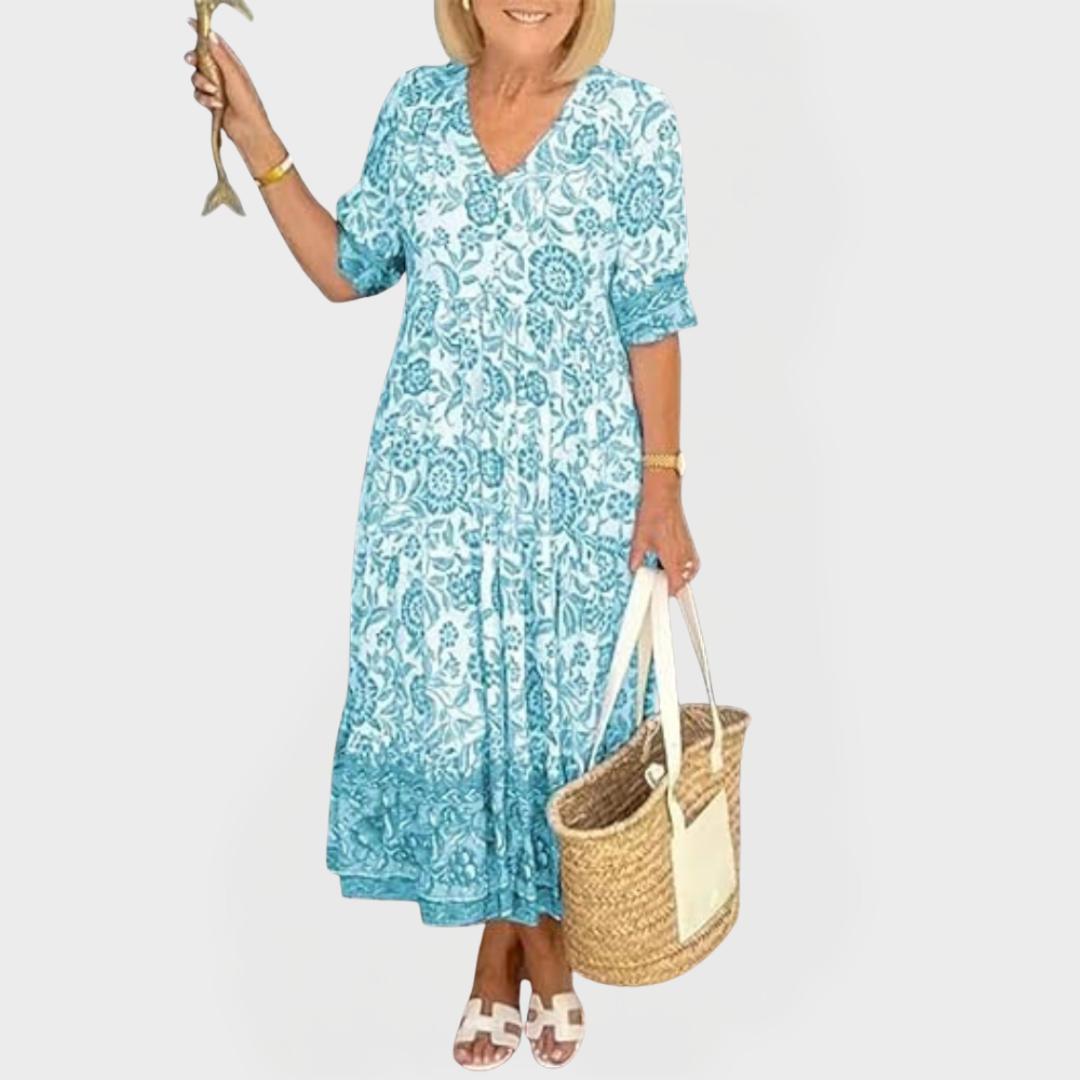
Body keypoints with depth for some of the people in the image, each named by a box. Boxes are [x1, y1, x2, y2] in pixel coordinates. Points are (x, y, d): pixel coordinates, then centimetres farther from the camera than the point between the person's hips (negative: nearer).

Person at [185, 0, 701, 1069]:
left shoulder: (630, 117, -6)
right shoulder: (416, 105, 3)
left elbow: (652, 318, -5)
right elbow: (347, 269, 7)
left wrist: (661, 483, -7)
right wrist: (258, 139, 0)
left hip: (577, 476, -2)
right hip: (434, 472, 3)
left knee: (563, 695, 8)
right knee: (446, 691, 8)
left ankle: (540, 926, 32)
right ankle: (503, 937, 28)